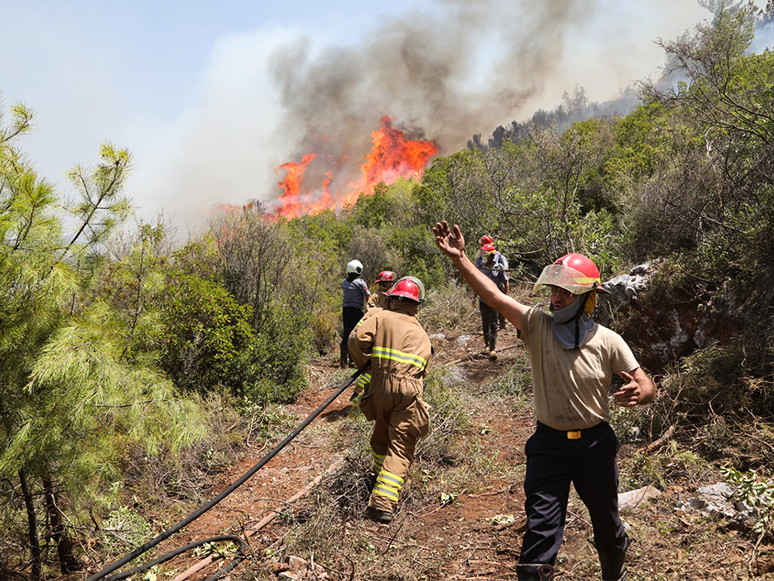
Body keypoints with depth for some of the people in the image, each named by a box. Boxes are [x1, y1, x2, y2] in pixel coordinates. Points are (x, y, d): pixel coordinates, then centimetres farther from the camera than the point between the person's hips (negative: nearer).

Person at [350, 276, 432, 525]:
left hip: (380, 389, 0)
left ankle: (381, 475, 45)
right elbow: (423, 371, 17)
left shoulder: (381, 318, 5)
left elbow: (358, 339, -7)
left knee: (381, 437, 23)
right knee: (400, 449, -3)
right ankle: (384, 502, -15)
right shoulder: (422, 334, 18)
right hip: (408, 392, 0)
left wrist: (364, 362, 11)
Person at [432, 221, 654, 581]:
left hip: (596, 443, 1)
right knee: (540, 530, 0)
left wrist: (637, 393, -28)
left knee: (606, 523, 21)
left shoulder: (608, 342, -9)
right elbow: (493, 295, -17)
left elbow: (646, 385, -4)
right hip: (548, 443, -1)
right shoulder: (537, 326, -9)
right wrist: (459, 258, -26)